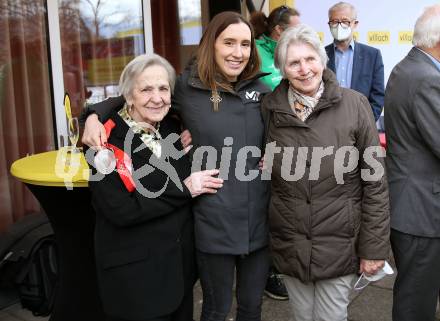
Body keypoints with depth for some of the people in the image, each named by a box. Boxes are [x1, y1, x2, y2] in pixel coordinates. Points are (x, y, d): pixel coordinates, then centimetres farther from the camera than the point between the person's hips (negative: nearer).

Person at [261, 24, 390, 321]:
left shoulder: (354, 104, -10)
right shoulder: (270, 107, -2)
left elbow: (375, 182, -8)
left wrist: (374, 247, -7)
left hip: (339, 245, -2)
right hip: (290, 246, 2)